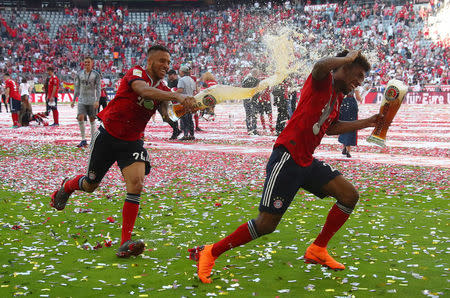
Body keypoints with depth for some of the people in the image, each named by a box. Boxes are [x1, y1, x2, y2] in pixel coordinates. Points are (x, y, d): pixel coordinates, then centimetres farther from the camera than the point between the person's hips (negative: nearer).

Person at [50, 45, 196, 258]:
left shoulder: (163, 88, 3)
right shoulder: (136, 74, -15)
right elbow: (144, 91, -38)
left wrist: (186, 104, -32)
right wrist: (176, 96, -50)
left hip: (132, 142, 4)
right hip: (108, 136, -4)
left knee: (136, 184, -18)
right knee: (90, 185, 11)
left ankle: (125, 244, -16)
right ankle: (66, 186, 49)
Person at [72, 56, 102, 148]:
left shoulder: (96, 74, -1)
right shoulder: (79, 74, 7)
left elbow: (98, 89, -3)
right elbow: (77, 88, 13)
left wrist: (97, 101, -14)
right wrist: (73, 100, 9)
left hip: (92, 101, -2)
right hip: (82, 101, 2)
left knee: (92, 120, 3)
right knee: (80, 118, -13)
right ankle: (83, 140, -5)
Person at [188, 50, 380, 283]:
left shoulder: (338, 96, 19)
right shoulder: (322, 82, -8)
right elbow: (320, 65, -33)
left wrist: (367, 122, 32)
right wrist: (348, 58, -16)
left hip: (306, 161, 10)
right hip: (287, 157, -10)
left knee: (349, 195, 3)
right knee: (267, 224, -10)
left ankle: (317, 250, 16)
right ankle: (208, 254, 4)